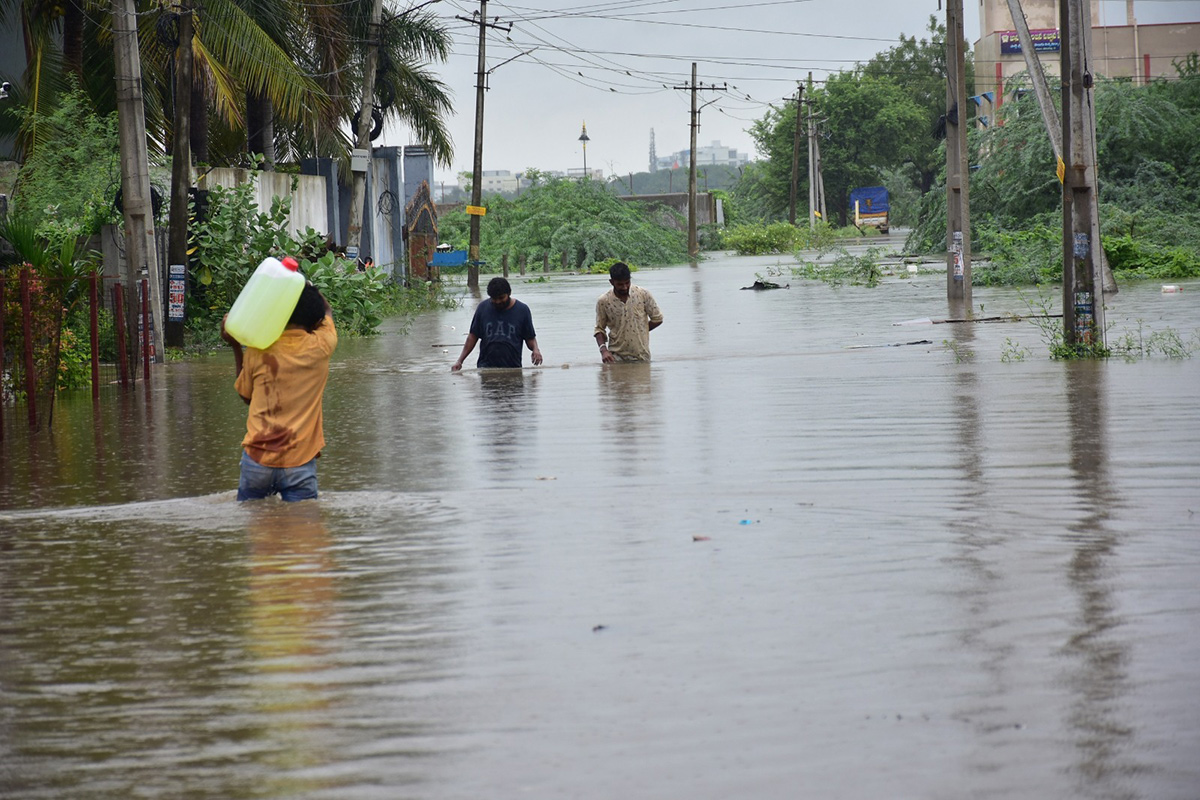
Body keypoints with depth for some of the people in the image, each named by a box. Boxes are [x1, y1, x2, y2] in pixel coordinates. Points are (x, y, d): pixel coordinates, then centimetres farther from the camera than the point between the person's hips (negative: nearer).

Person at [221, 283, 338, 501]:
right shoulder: (319, 348, -4)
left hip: (257, 460, 1)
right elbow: (328, 312, 20)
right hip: (300, 463, -1)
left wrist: (235, 346, 20)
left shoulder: (258, 349, -4)